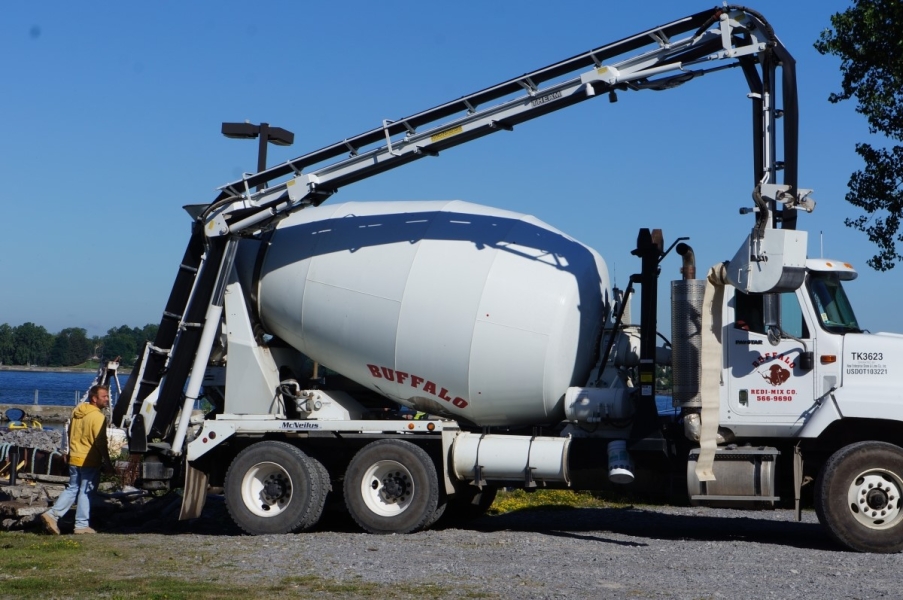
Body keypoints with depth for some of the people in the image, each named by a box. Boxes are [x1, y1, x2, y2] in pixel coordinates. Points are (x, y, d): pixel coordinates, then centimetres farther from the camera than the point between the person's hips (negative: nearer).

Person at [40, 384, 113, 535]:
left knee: (72, 489, 16)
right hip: (90, 461, -7)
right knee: (86, 492, 1)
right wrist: (107, 462, -13)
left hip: (74, 459, 7)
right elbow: (100, 442, -19)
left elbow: (71, 434, 20)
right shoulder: (98, 416, -16)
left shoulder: (77, 411, 10)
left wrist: (68, 452, 31)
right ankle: (81, 525, 6)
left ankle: (52, 514, 6)